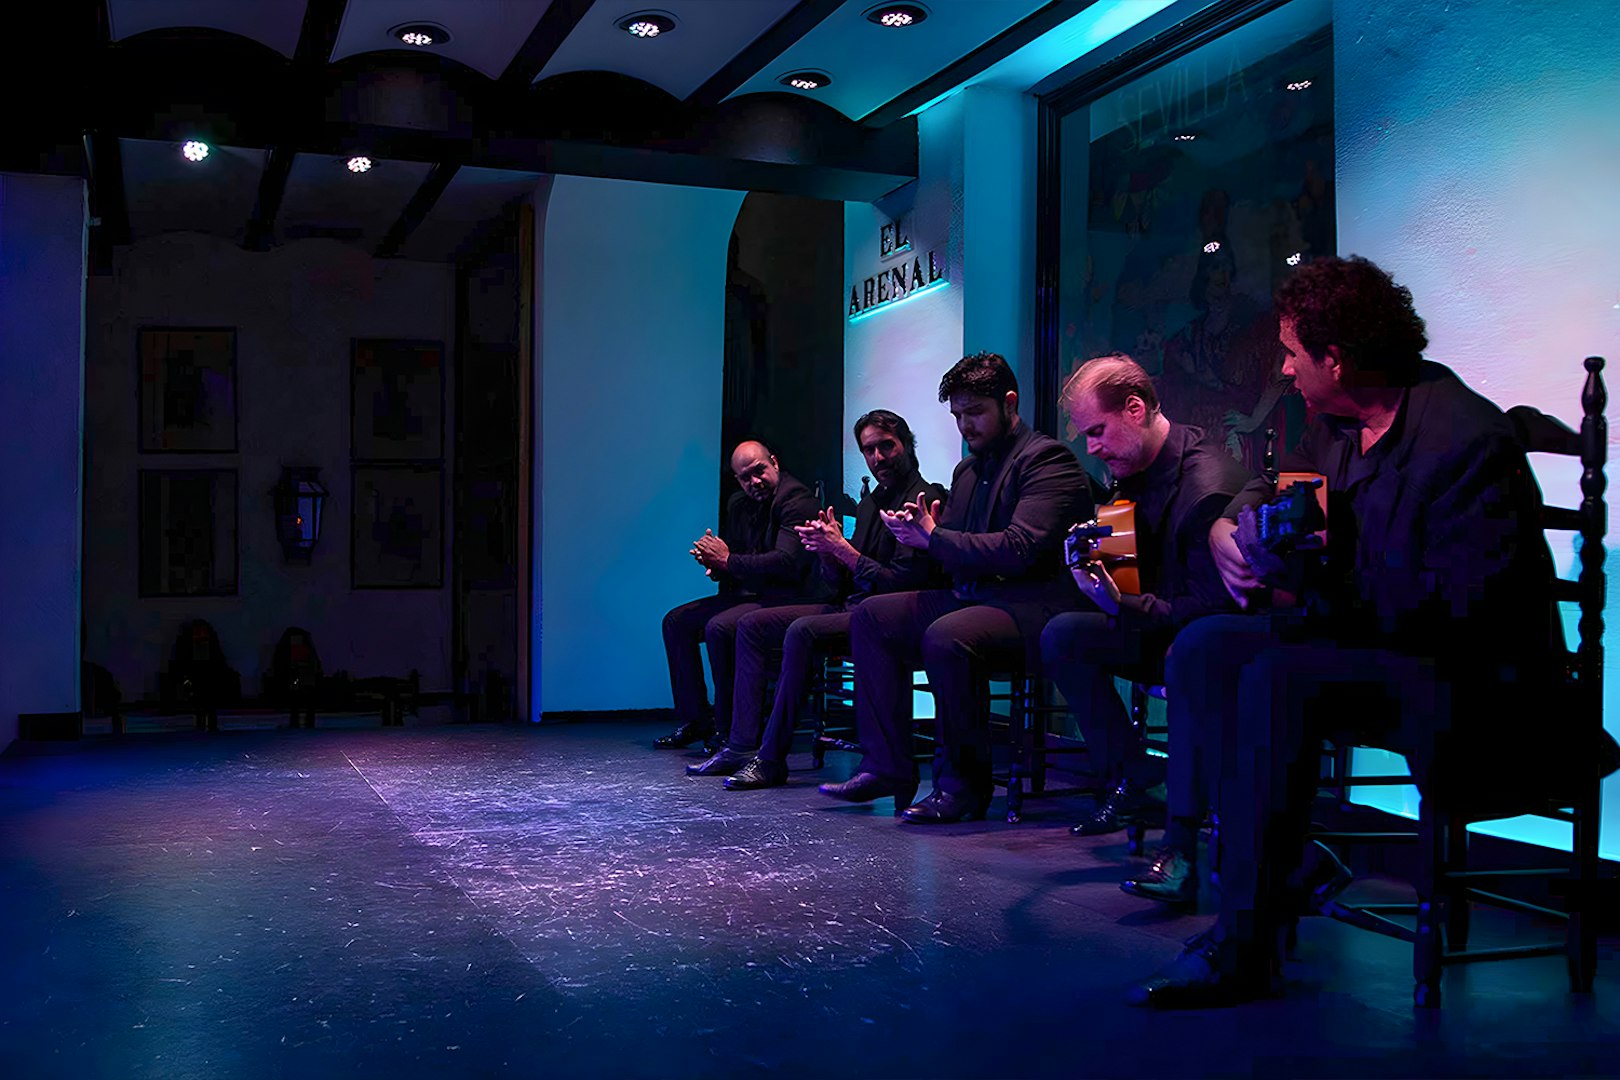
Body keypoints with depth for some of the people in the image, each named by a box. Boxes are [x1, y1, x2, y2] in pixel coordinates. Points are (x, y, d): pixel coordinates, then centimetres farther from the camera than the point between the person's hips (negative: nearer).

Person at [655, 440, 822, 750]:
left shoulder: (797, 501, -14)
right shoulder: (738, 504, 13)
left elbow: (787, 562, -26)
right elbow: (727, 562, 19)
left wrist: (728, 560, -22)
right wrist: (712, 560, -7)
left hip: (786, 600, -10)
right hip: (746, 596, 10)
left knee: (719, 627, -30)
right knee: (676, 621, 6)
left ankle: (729, 729, -19)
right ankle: (695, 719, 8)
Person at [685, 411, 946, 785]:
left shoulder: (924, 499, -10)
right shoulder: (870, 502, 17)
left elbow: (904, 582, -19)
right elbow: (840, 585, 15)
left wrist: (842, 548, -17)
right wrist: (826, 547, -6)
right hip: (850, 607, 10)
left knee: (802, 632, -32)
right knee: (752, 624, 3)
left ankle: (771, 757, -26)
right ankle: (743, 745, -2)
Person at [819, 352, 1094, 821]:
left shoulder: (1047, 458, -9)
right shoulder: (968, 469, 19)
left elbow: (1020, 549, -22)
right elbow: (950, 553, 20)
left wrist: (934, 537, -15)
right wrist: (921, 531, -4)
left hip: (1035, 608, -9)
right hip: (968, 597, 9)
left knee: (946, 637, -34)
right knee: (871, 615, -1)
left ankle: (963, 782, -17)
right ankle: (886, 766, -3)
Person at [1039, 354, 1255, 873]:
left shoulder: (1210, 488, -26)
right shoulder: (1139, 465, 3)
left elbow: (1213, 608, -26)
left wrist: (1124, 607, -31)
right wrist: (1097, 551, -4)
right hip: (1165, 625, 9)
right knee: (1061, 636, -5)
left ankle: (1184, 833, -30)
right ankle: (1130, 777, 2)